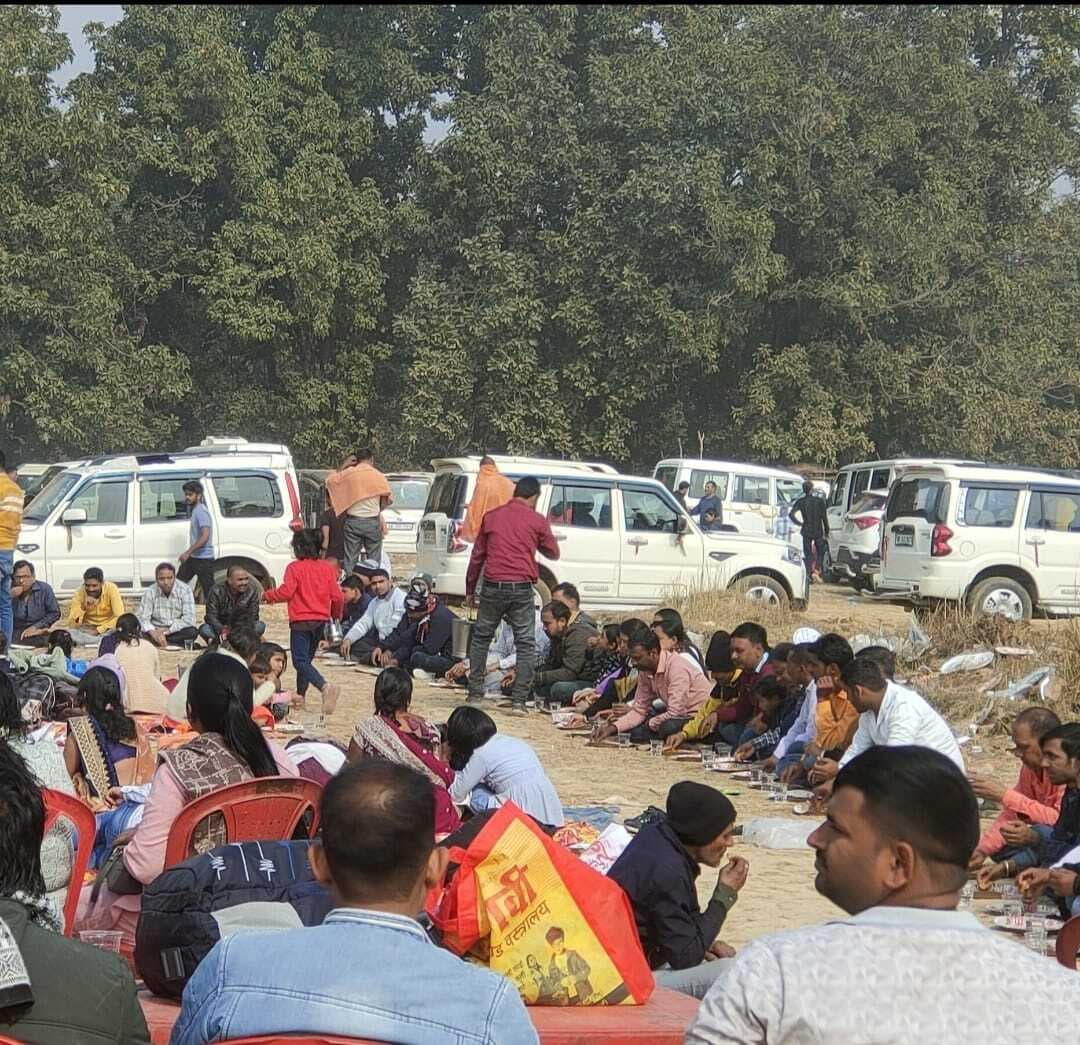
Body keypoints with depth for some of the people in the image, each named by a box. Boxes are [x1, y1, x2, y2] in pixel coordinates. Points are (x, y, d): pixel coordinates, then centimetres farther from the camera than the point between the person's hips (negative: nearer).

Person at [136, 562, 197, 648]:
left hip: (177, 631, 0)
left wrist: (167, 630, -25)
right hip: (156, 630, 0)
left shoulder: (185, 590, -9)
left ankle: (157, 644, -29)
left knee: (192, 631, -32)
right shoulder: (150, 592, -5)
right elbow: (143, 618, -13)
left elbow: (189, 619, -16)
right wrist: (153, 632, -34)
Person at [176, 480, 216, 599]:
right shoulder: (194, 509, 13)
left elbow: (205, 536, -27)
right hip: (193, 558, 10)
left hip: (203, 559, -10)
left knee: (209, 591, -6)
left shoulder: (201, 511, -18)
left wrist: (187, 552, -27)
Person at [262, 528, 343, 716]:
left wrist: (266, 595, 0)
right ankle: (300, 696, 26)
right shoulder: (327, 568, 5)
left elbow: (286, 592, -18)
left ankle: (325, 687, -32)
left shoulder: (294, 567, -9)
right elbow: (337, 597, 2)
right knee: (306, 660, 20)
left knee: (301, 661, -9)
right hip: (321, 621, 6)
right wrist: (337, 614, 22)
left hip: (301, 622, -6)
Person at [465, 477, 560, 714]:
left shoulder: (492, 517, 9)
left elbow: (477, 555, 13)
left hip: (492, 586, 2)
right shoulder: (537, 521, 2)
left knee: (481, 638, 18)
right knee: (525, 644, 4)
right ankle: (519, 700, -3)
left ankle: (475, 693, 17)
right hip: (521, 588, -2)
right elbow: (553, 553, 14)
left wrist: (470, 589, 21)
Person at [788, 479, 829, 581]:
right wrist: (826, 531, 5)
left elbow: (791, 514, -10)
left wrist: (800, 523, 2)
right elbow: (824, 517, -4)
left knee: (808, 554, 7)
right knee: (820, 552, 15)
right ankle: (818, 569, -8)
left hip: (806, 531, 0)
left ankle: (811, 571, -12)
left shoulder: (801, 502, -2)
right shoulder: (820, 501, -4)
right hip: (818, 531, 0)